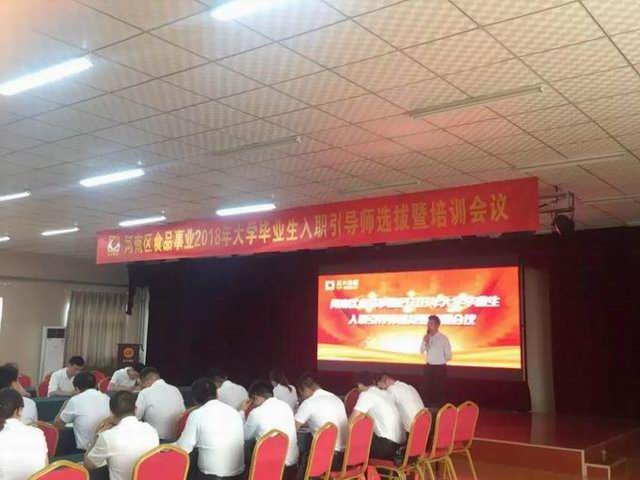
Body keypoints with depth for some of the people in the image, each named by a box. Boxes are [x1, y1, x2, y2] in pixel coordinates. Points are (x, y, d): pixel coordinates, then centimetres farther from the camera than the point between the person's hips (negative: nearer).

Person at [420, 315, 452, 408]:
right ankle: (429, 407, 27)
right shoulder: (426, 337, 3)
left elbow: (448, 355, -8)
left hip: (440, 367, -5)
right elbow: (422, 351, -3)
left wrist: (440, 361, 4)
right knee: (428, 389, 13)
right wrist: (425, 341, -17)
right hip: (429, 366, 5)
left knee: (440, 390, 3)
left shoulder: (443, 338, -13)